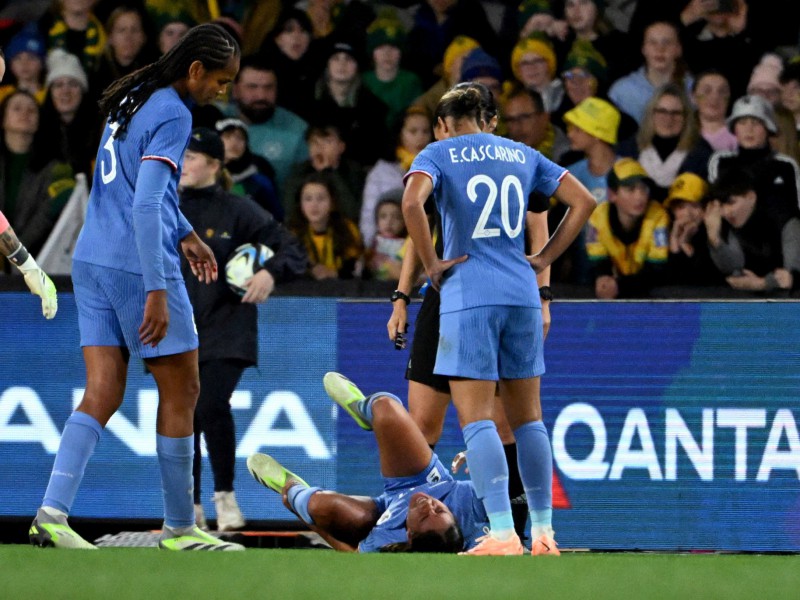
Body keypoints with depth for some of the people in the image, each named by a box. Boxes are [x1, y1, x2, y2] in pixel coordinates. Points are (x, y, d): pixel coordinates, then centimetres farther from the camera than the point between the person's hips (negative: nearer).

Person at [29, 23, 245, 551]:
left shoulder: (133, 100, 14)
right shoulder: (173, 116, -13)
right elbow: (145, 206, -21)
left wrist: (185, 234, 34)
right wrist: (157, 291, -22)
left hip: (93, 262, 8)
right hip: (138, 266, -8)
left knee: (103, 395, 3)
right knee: (181, 390, 4)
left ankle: (52, 512, -12)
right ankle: (180, 528, 9)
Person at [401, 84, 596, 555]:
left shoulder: (439, 153, 2)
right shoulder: (522, 155, 15)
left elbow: (412, 203, -18)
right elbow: (584, 202, 13)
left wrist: (431, 264, -8)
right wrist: (545, 259, 13)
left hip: (469, 297, -5)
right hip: (522, 295, 5)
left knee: (477, 418, -7)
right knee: (527, 417, 12)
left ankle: (503, 534, -17)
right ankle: (543, 530, 12)